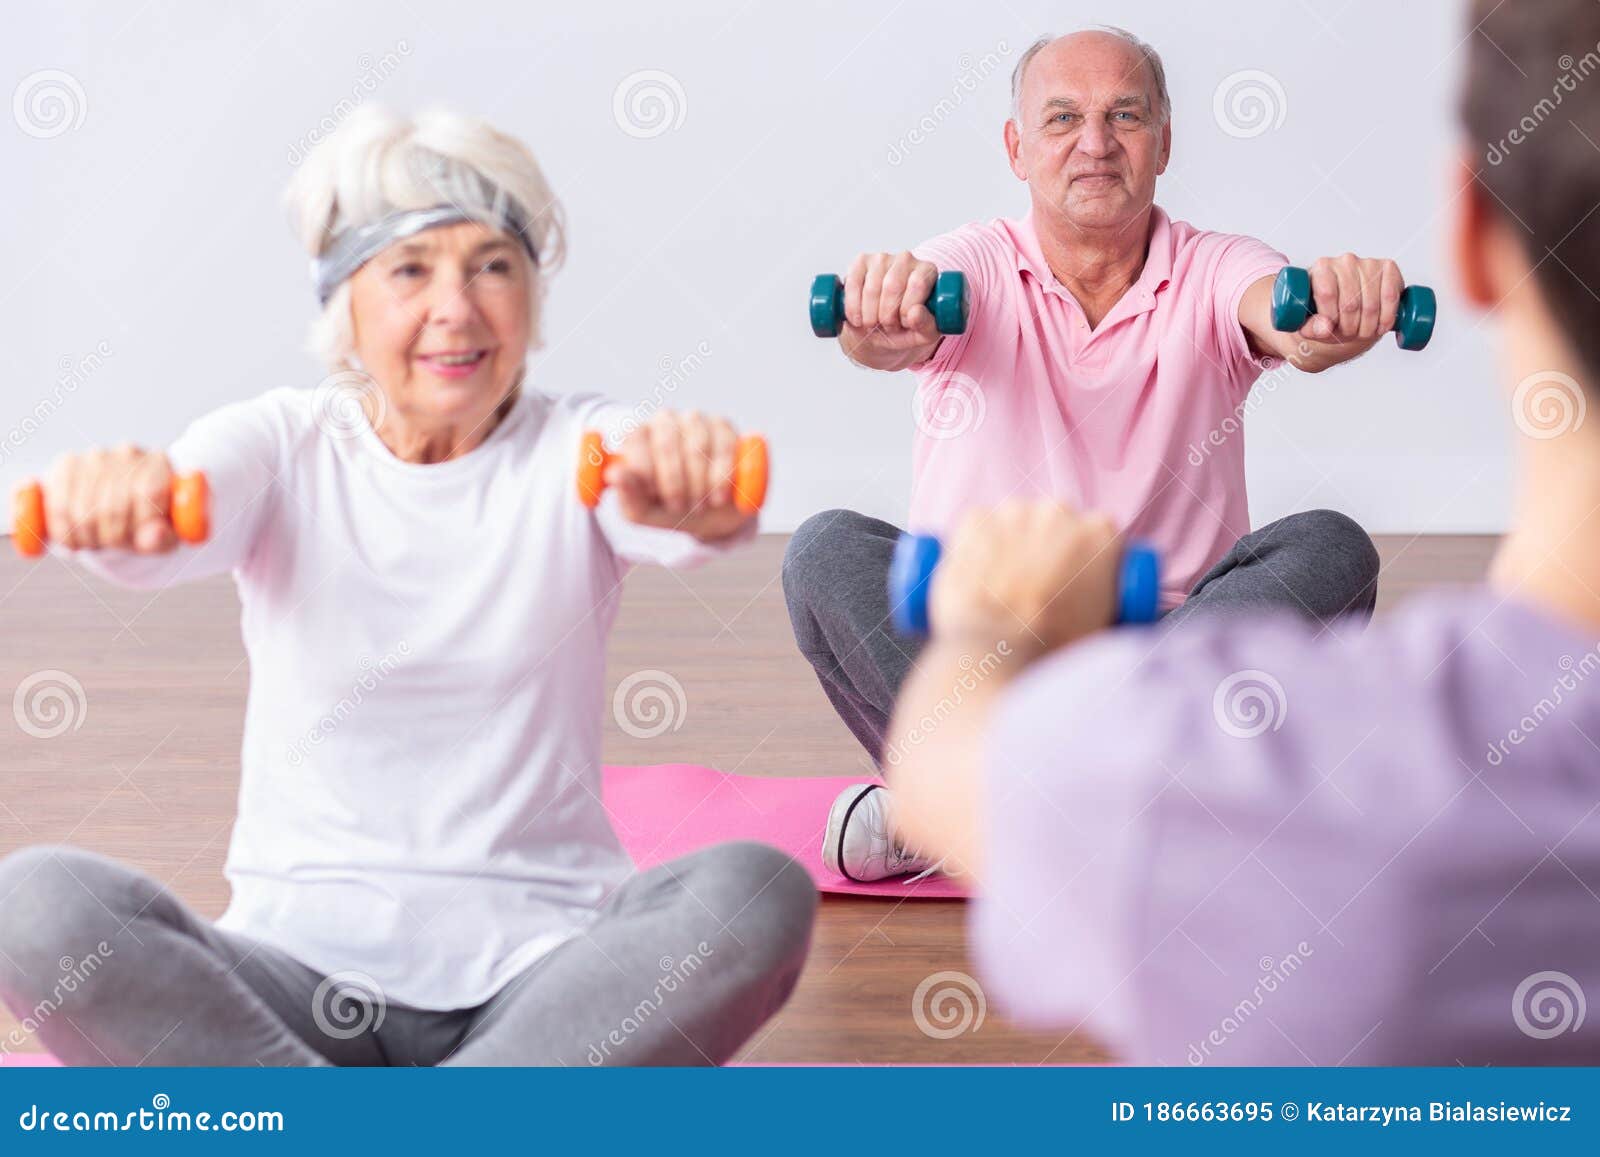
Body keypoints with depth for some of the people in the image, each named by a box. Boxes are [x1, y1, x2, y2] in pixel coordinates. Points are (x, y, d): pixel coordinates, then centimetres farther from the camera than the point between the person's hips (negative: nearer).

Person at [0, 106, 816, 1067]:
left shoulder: (580, 452, 4)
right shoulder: (284, 447, 5)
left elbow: (678, 521, -20)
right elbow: (177, 516, -18)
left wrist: (693, 495, -46)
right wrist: (117, 495, -44)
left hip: (538, 972, 0)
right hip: (302, 968, 1)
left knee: (760, 893, -29)